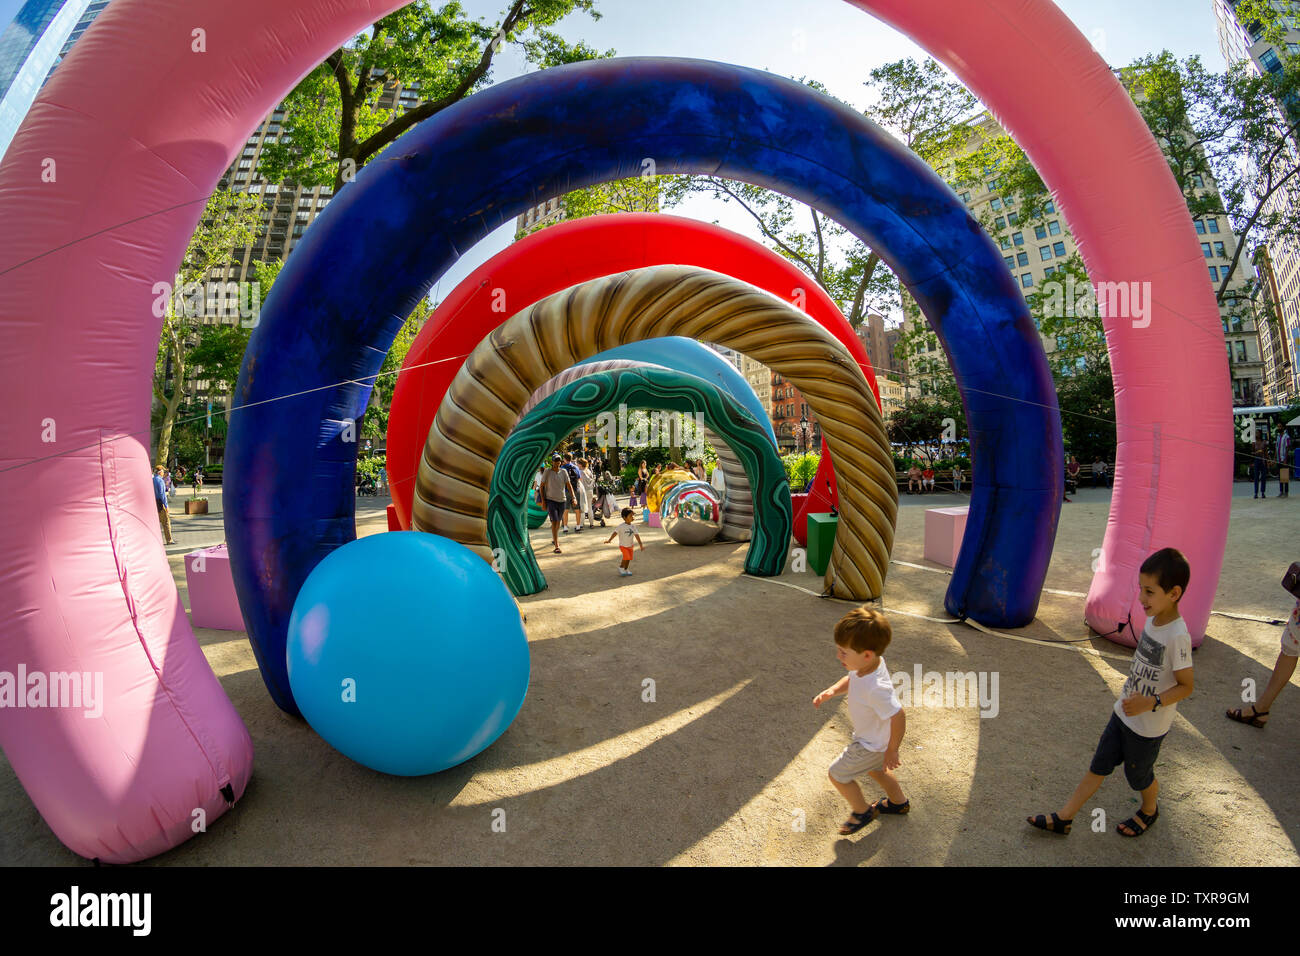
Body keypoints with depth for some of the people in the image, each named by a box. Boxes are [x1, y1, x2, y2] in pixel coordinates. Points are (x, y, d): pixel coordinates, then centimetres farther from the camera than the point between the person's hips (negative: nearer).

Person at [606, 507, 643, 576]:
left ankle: (626, 569, 30)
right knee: (626, 557, -18)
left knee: (629, 558, 10)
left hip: (630, 546, 6)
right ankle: (621, 568, 5)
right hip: (623, 546, -6)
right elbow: (615, 533, -17)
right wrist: (609, 540, -24)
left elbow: (637, 536, -2)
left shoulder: (632, 527, -2)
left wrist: (641, 545, -5)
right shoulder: (621, 526, -17)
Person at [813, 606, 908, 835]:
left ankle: (862, 812, 33)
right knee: (874, 769, 33)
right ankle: (899, 802, 56)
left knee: (837, 774, 10)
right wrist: (831, 691, -17)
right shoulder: (869, 663, -18)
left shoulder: (876, 689, -44)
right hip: (872, 738, 8)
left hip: (872, 745, -8)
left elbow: (898, 718, -34)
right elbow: (850, 680, 2)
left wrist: (892, 751, -19)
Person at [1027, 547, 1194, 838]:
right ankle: (1064, 818, 20)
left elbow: (1185, 686, -20)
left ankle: (1149, 810, 48)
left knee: (1138, 774, 17)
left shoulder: (1177, 636, -26)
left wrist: (1151, 703, -32)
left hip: (1148, 726, -7)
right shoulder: (1152, 620, -2)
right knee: (1099, 766, 13)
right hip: (1124, 713, 7)